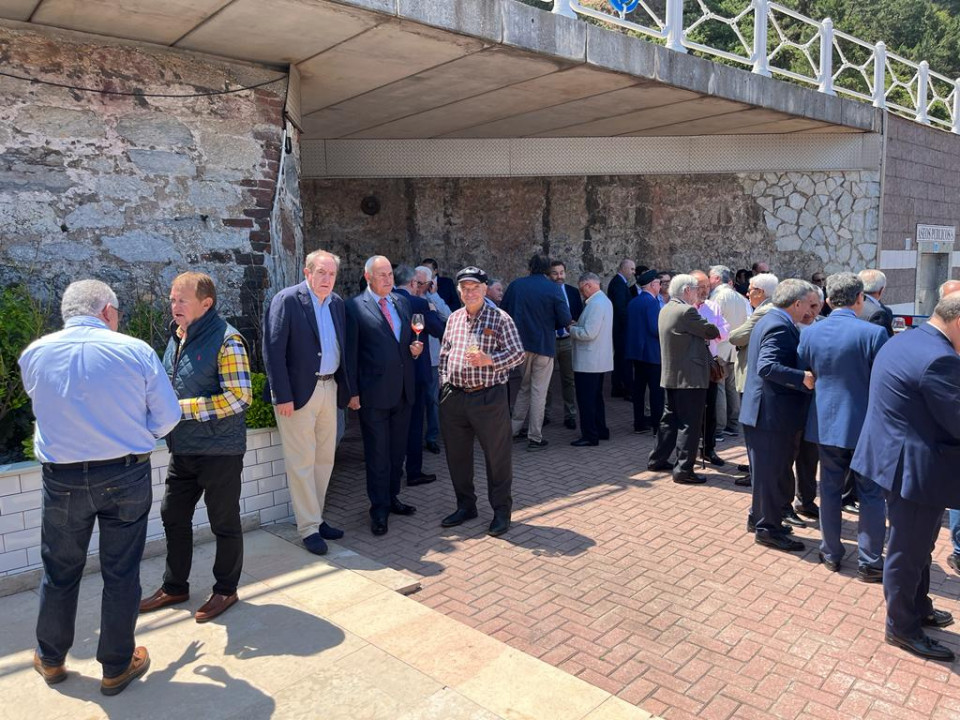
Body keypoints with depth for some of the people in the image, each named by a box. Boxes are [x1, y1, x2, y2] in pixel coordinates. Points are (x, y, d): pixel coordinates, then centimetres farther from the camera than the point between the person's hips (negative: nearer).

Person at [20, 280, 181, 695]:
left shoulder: (34, 354, -3)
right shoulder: (136, 351, -12)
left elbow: (42, 406, 13)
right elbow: (167, 417, -7)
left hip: (61, 479, 2)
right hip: (126, 477, -2)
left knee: (60, 571, 20)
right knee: (121, 573, 11)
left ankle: (51, 659, 39)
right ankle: (116, 667, 25)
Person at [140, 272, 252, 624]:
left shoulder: (226, 340, -17)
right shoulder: (177, 336, 8)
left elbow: (239, 397, -23)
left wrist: (182, 409, -23)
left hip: (219, 450, -8)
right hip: (182, 448, 8)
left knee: (224, 522, 8)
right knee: (173, 515, 17)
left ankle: (226, 590, 27)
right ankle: (174, 586, 36)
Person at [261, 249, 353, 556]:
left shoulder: (337, 302, 10)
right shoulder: (286, 300, -10)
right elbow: (273, 350, -13)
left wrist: (347, 388, 7)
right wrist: (283, 396, -17)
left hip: (329, 388, 7)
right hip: (299, 392, -7)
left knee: (325, 458, 14)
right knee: (302, 462, 1)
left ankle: (317, 518, 28)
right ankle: (308, 528, 12)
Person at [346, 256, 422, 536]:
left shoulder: (401, 302, 11)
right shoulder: (355, 307, -7)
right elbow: (350, 353, -8)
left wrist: (415, 349, -2)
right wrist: (352, 392, -10)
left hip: (403, 391, 6)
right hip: (374, 394, -6)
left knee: (397, 451, 16)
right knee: (377, 455, 3)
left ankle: (392, 498, 32)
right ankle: (379, 510, 15)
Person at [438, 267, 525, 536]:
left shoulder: (500, 319, -4)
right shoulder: (453, 319, 12)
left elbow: (518, 354, -9)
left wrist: (489, 359, -23)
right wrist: (444, 384, 9)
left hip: (488, 398, -5)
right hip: (454, 397, 5)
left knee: (497, 456, 4)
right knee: (457, 454, 13)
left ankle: (501, 511, 19)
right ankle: (465, 506, 30)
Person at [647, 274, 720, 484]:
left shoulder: (666, 310, 10)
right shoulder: (686, 311, -18)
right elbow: (710, 331, -10)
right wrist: (720, 330, 9)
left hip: (672, 375, 9)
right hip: (690, 376, -9)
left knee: (671, 418, 18)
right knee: (690, 423, -3)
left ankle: (657, 459, 25)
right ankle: (683, 469, 0)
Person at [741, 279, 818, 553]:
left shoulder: (771, 320, 13)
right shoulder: (780, 326, -19)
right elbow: (767, 366, -31)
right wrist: (803, 378, -34)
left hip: (765, 411, 11)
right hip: (773, 413, -11)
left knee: (768, 471, 20)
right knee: (774, 472, 1)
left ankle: (759, 518, 32)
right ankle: (768, 528, 13)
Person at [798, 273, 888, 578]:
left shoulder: (809, 333, -3)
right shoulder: (873, 333, -16)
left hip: (825, 423, 4)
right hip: (865, 424, -4)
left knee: (829, 490, 14)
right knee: (871, 495, 9)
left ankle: (831, 553, 25)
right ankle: (869, 562, 16)